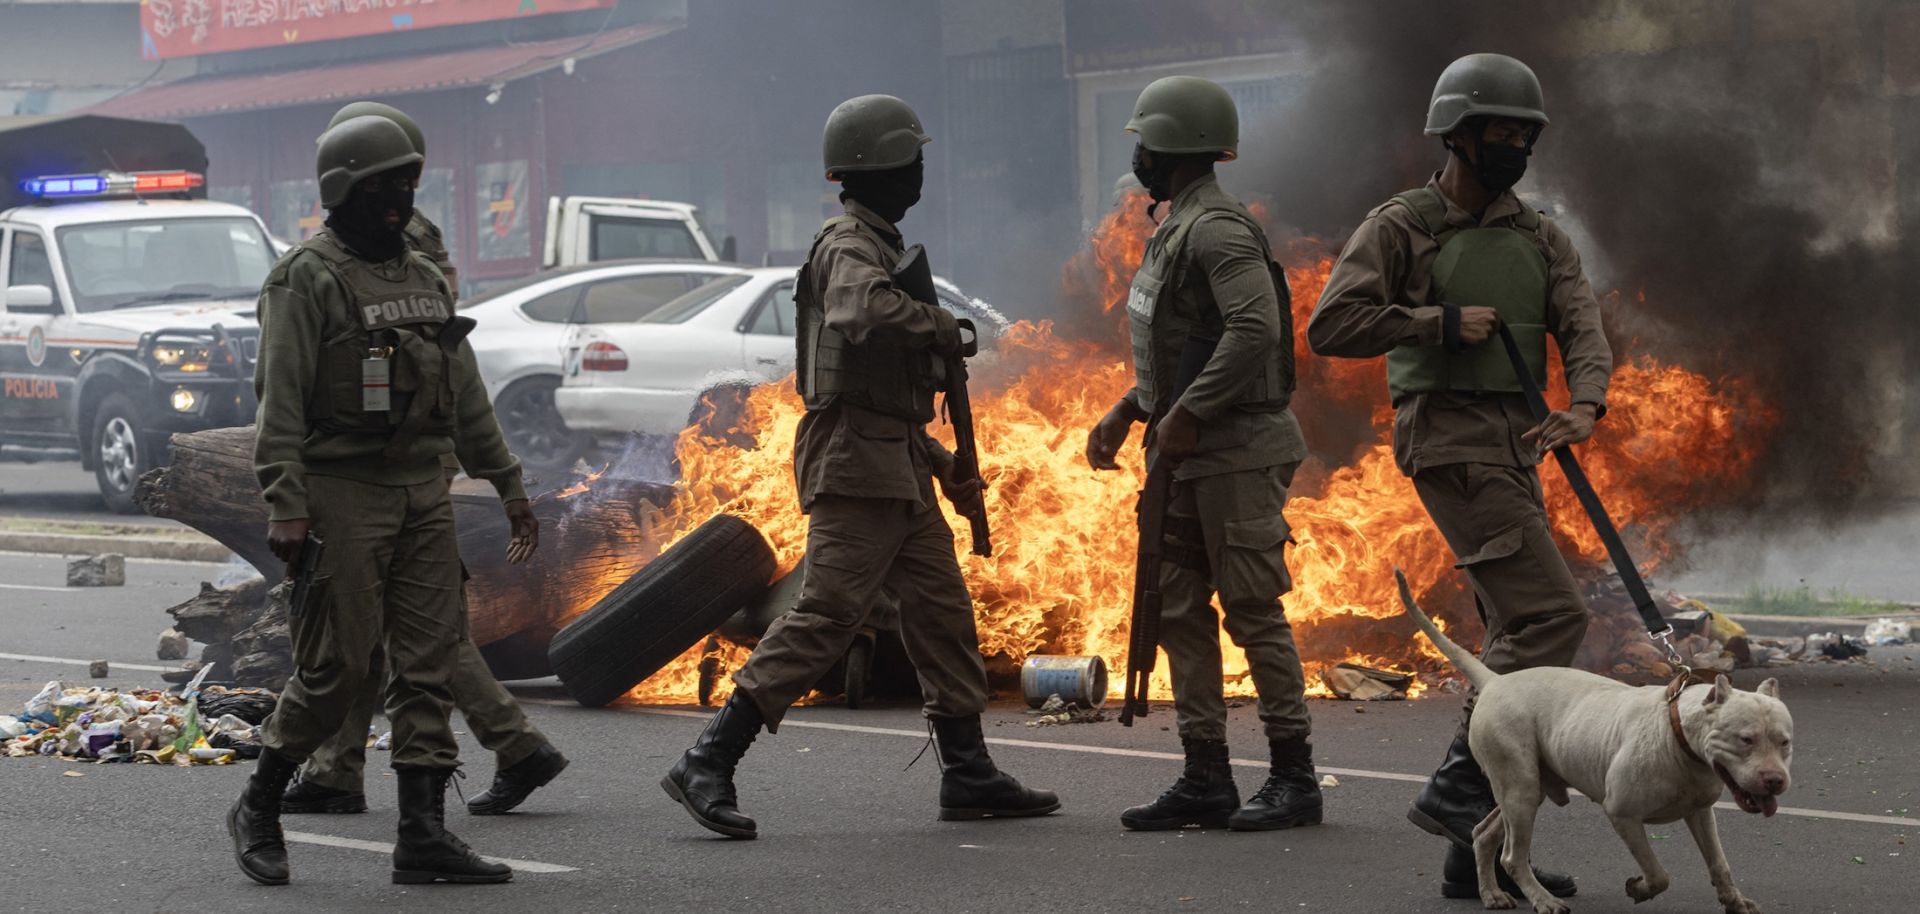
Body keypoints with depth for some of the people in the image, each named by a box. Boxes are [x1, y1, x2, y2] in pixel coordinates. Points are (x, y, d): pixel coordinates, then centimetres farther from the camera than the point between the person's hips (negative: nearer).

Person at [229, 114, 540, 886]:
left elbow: (465, 395, 21)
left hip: (423, 492, 7)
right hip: (343, 495, -7)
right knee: (337, 666, -5)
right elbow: (280, 396, -13)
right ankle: (258, 809, 13)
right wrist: (285, 505, -20)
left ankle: (423, 834, 3)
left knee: (429, 662, 2)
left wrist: (508, 484, 18)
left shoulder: (423, 278, 15)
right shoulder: (308, 279, -8)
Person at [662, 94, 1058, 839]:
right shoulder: (848, 247, -11)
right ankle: (708, 766, -14)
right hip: (855, 466, -10)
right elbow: (864, 313, -37)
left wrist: (944, 467, 24)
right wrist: (941, 326, -19)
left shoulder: (878, 246, 21)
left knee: (942, 613, 11)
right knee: (823, 616, -14)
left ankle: (969, 775, 17)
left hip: (897, 469, 10)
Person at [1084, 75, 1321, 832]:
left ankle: (1294, 777, -1)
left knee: (1254, 610, -7)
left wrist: (1187, 414, -24)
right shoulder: (1177, 229, 17)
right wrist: (1128, 410, 15)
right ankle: (1205, 778, 12)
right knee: (1179, 610, 9)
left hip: (1237, 450, -10)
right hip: (1187, 457, 10)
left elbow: (1255, 329, -28)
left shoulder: (1218, 229, -16)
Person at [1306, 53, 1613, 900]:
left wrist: (1584, 405, -21)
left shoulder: (1540, 239, 15)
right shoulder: (1400, 226, -2)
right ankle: (1457, 789, -14)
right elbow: (1330, 326, -12)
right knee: (1550, 613, -18)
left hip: (1516, 442, 7)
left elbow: (1582, 327, -1)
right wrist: (1440, 322, -15)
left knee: (1517, 636, 6)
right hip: (1446, 435, -7)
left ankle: (1477, 851, 9)